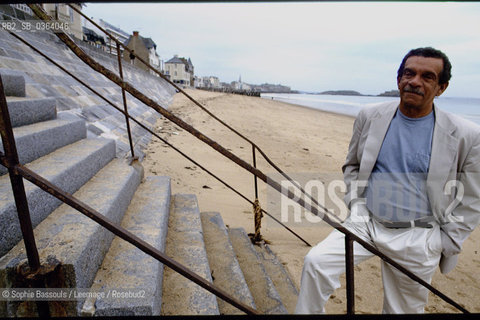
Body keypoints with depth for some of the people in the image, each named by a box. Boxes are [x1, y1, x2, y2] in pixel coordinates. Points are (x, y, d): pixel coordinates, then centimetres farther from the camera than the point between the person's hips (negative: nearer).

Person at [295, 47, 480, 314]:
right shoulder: (369, 117, 0)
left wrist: (444, 246, 0)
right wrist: (356, 205, 0)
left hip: (417, 238, -1)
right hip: (366, 222, 1)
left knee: (403, 309, 14)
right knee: (315, 262, -17)